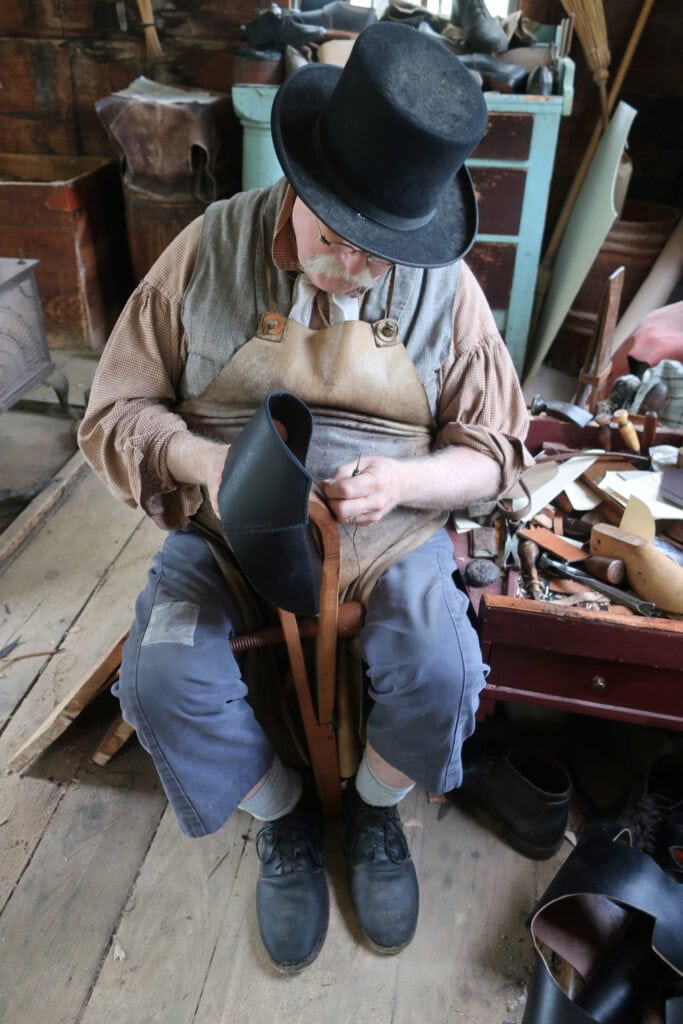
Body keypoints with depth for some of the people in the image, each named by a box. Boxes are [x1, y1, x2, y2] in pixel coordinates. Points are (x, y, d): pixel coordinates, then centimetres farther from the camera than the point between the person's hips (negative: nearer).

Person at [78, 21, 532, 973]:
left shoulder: (444, 285, -4)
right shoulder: (210, 250, -5)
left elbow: (493, 449, 2)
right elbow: (116, 412, -1)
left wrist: (406, 480, -20)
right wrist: (205, 461, -23)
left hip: (391, 534, 0)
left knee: (439, 676, -25)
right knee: (164, 682, -23)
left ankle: (374, 809, 13)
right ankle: (284, 818, 11)